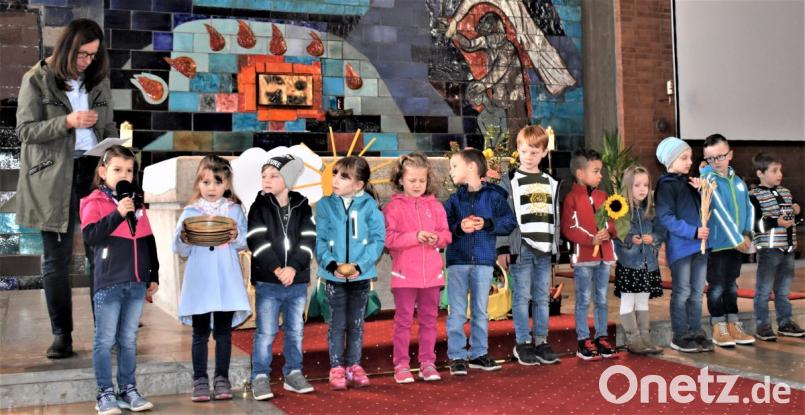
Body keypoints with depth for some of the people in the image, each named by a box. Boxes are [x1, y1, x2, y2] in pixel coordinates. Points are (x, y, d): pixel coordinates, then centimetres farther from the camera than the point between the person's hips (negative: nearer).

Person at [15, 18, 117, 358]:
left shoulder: (98, 81, 10)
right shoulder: (37, 79, -2)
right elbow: (25, 130, -5)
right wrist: (67, 121, -19)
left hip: (94, 170, 3)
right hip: (54, 178, -3)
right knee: (56, 259, 4)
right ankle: (62, 336, 11)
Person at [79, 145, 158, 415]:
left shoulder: (137, 205, 13)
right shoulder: (94, 202, -3)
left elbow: (149, 243, 18)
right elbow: (89, 235, -19)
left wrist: (153, 277, 16)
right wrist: (117, 214, -25)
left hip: (136, 283, 5)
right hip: (108, 283, -5)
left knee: (129, 340, 11)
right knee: (105, 340, 1)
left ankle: (128, 390, 19)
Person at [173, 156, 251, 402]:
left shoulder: (234, 210, 6)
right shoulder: (190, 212, 4)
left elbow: (245, 243, 2)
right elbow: (181, 250, 2)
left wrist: (236, 237, -19)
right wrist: (184, 240, -19)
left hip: (226, 282, 1)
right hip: (199, 282, 0)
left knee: (224, 331, 7)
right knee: (200, 333, 5)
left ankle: (222, 378, 17)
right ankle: (200, 380, 13)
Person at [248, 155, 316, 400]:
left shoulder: (302, 207, 4)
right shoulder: (259, 206, -1)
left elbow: (308, 240, -3)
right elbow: (258, 242, -10)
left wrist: (293, 268, -16)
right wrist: (277, 269, -18)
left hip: (298, 282, 2)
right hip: (267, 282, -2)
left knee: (295, 331, 11)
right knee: (266, 332, -1)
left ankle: (293, 374, 23)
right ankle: (260, 377, 8)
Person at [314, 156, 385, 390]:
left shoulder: (369, 205, -4)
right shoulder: (325, 205, -2)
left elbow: (378, 239, -7)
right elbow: (319, 241, -4)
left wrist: (360, 265, -18)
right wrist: (331, 264, -18)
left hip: (361, 274, 0)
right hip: (334, 275, 0)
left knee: (356, 323, 12)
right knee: (337, 323, 6)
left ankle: (354, 366, 25)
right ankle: (336, 368, 17)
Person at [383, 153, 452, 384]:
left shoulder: (435, 206, 8)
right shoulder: (394, 207, -2)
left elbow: (446, 234, 7)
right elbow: (388, 238, -11)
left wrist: (437, 238, -14)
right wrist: (414, 236, -20)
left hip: (432, 273, 3)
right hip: (404, 274, -3)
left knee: (429, 319, 11)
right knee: (403, 320, 4)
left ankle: (427, 363, 21)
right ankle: (401, 365, 12)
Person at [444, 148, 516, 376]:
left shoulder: (494, 196, 1)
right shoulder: (453, 199, 5)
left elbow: (509, 222, -3)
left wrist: (486, 224, -15)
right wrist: (459, 228, -17)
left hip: (484, 261, 0)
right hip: (457, 261, 0)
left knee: (481, 311, 10)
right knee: (457, 312, 1)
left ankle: (478, 353, 22)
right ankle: (457, 356, 9)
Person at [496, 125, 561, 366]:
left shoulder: (551, 183, 13)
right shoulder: (509, 182, -2)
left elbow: (555, 217, 16)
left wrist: (556, 246, 13)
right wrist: (502, 248, -9)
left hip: (544, 248, 4)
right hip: (520, 247, -4)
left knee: (542, 298, 8)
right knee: (522, 297, 0)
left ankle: (541, 341, 17)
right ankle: (522, 343, 8)